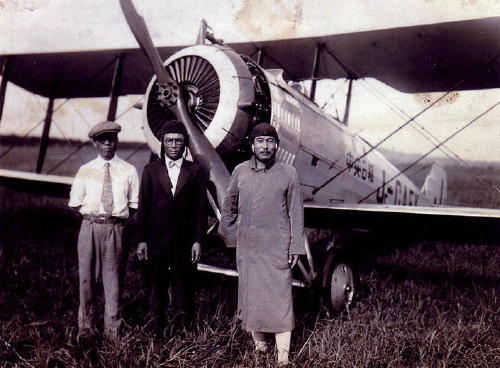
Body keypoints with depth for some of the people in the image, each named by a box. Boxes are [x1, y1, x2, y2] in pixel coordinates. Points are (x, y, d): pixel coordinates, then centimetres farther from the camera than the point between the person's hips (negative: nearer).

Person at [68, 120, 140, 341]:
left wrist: (119, 214, -4)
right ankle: (86, 326, 22)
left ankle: (113, 329, 18)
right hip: (90, 227, 1)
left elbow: (134, 205, 7)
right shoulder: (85, 171, 6)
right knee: (87, 276, 7)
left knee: (113, 277, 6)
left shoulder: (128, 171, 5)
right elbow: (75, 205, 9)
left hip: (116, 229, -1)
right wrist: (92, 214, -1)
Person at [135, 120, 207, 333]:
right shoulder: (150, 170, 8)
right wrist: (141, 240, 0)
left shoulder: (195, 171, 5)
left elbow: (200, 209, 3)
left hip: (184, 242, -1)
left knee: (183, 290, 2)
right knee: (157, 290, 7)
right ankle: (157, 331, 19)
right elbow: (143, 207, 6)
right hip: (156, 241, 1)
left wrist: (198, 241, -3)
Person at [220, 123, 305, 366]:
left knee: (280, 296, -3)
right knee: (250, 293, 10)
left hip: (277, 246, -3)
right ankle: (258, 340, 28)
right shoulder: (240, 172, 4)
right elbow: (229, 207, 16)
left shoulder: (288, 174, -1)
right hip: (247, 246, 3)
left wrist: (296, 247, -1)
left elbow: (296, 213, 2)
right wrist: (228, 235, 15)